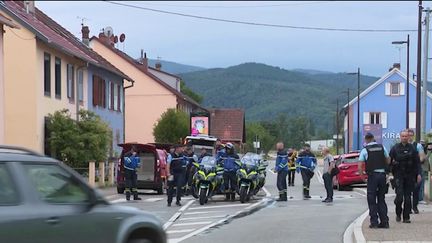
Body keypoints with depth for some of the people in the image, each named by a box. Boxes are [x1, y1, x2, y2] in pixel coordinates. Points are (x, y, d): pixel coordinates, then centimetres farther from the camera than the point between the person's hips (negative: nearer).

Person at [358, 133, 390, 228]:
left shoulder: (365, 150, -3)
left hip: (372, 175, -3)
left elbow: (360, 166, -7)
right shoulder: (382, 147, 6)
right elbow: (388, 160, 12)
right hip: (383, 174, 3)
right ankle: (384, 221, 10)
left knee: (372, 200, 5)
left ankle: (374, 222, 0)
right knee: (381, 199, 13)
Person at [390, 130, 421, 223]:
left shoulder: (412, 148, 7)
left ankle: (406, 217, 8)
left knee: (408, 197, 2)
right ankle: (398, 214, 11)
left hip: (410, 175, 1)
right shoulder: (395, 148, 4)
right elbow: (389, 161, 7)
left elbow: (417, 162, 7)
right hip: (398, 175, -1)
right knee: (399, 196, -11)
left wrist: (418, 174, 0)